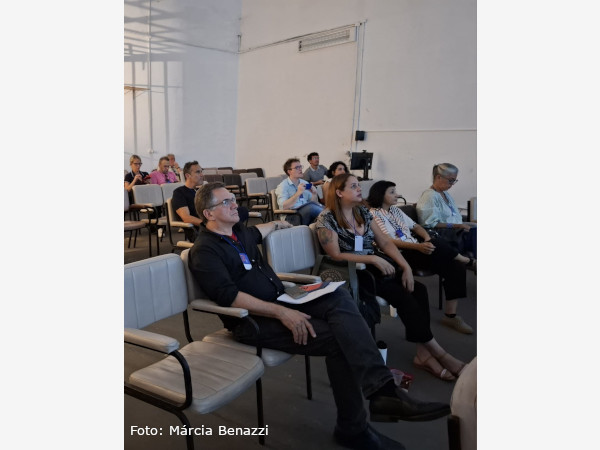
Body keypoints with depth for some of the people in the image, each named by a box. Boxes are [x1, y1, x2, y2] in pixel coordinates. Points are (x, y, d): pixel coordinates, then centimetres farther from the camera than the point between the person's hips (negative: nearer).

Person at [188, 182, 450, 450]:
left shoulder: (239, 232, 16)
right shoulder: (204, 251, -11)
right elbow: (229, 296, -23)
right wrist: (281, 313, -28)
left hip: (280, 301, 8)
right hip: (252, 320, -8)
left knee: (339, 299, -18)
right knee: (337, 339, -22)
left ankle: (382, 391, -27)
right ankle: (352, 428, -8)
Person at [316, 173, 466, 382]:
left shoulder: (363, 212, 11)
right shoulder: (327, 219, -8)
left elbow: (385, 242, 8)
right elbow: (336, 256, -16)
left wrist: (406, 266, -7)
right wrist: (373, 258, -22)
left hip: (373, 267, 7)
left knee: (418, 289, -17)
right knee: (402, 295, -24)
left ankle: (423, 353, -12)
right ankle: (439, 353, -10)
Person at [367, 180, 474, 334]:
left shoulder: (395, 210, 20)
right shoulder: (374, 214, -4)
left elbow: (415, 226, 20)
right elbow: (388, 241, -15)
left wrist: (427, 239, -3)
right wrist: (418, 246, -24)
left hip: (416, 249, 8)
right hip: (401, 255, -8)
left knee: (455, 267, -13)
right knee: (438, 244, -29)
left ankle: (451, 315, -8)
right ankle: (467, 260, 4)